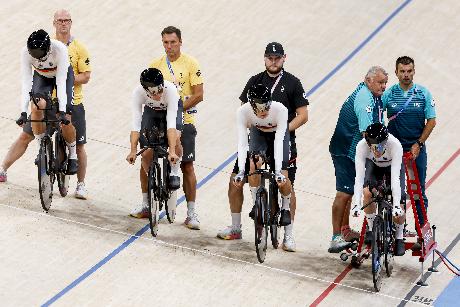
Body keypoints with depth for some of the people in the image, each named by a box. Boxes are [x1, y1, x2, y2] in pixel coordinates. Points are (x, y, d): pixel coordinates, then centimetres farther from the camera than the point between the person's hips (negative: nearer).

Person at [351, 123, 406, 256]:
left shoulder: (395, 145, -41)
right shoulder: (361, 146, -36)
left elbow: (395, 177, -43)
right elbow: (359, 176, -38)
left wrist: (396, 205, -49)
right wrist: (357, 204, -47)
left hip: (393, 165, -1)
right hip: (373, 165, 1)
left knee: (398, 206, -16)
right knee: (368, 192, -26)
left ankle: (399, 238, 8)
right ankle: (371, 228, -3)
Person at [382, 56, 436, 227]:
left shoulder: (423, 93, -1)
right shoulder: (389, 94, -1)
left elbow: (431, 121, -1)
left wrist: (418, 144, -7)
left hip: (417, 148, 0)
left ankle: (422, 227, 9)